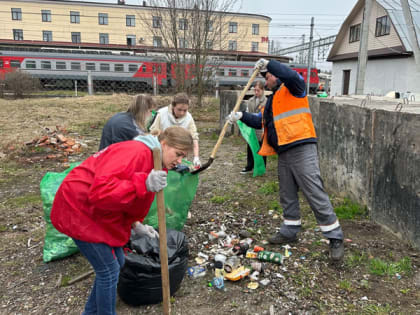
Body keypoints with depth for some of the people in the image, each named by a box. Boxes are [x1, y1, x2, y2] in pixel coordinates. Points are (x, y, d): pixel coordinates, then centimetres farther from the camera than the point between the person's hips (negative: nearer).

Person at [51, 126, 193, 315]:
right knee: (109, 269, -4)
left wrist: (135, 224, 2)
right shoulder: (135, 152, -26)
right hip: (79, 209, -10)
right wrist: (143, 183, -43)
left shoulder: (153, 160, 6)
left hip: (98, 212, 10)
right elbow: (100, 190, -36)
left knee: (117, 262, 16)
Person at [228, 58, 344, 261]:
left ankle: (335, 238, 0)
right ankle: (290, 231, 31)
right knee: (287, 195, 16)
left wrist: (268, 64, -15)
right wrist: (242, 116, 15)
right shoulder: (273, 99, 25)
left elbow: (292, 76, -23)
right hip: (284, 153, 9)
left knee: (315, 194, -9)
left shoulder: (293, 89, 0)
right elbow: (261, 121, 27)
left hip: (302, 149, -9)